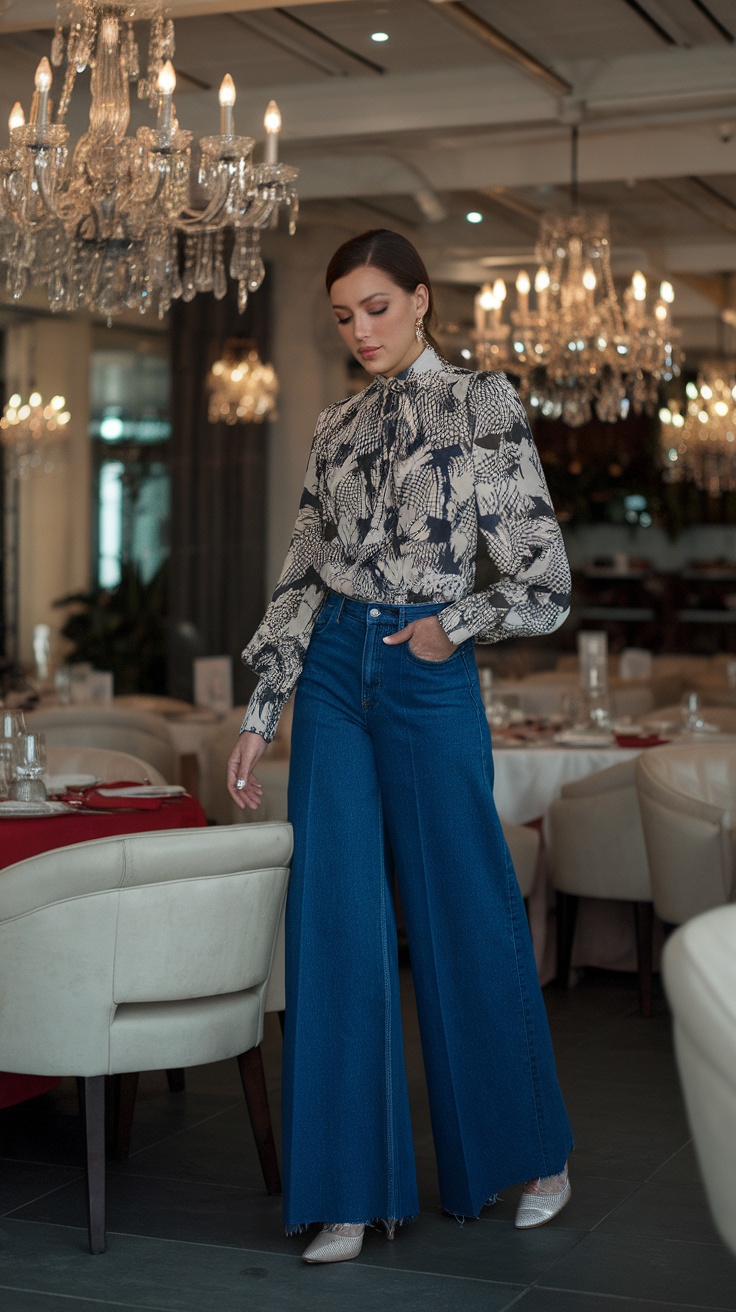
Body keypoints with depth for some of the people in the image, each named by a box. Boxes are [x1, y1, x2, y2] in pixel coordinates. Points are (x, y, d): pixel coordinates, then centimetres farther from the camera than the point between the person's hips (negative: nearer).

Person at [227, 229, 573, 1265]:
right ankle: (351, 1192, 6)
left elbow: (544, 581, -3)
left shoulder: (482, 404, -2)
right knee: (336, 919, -2)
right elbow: (302, 577, 13)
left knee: (465, 917, 5)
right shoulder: (337, 428, 13)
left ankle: (533, 1153, 27)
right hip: (332, 675, 4)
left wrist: (451, 625, -2)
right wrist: (259, 715, 9)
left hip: (428, 677, -4)